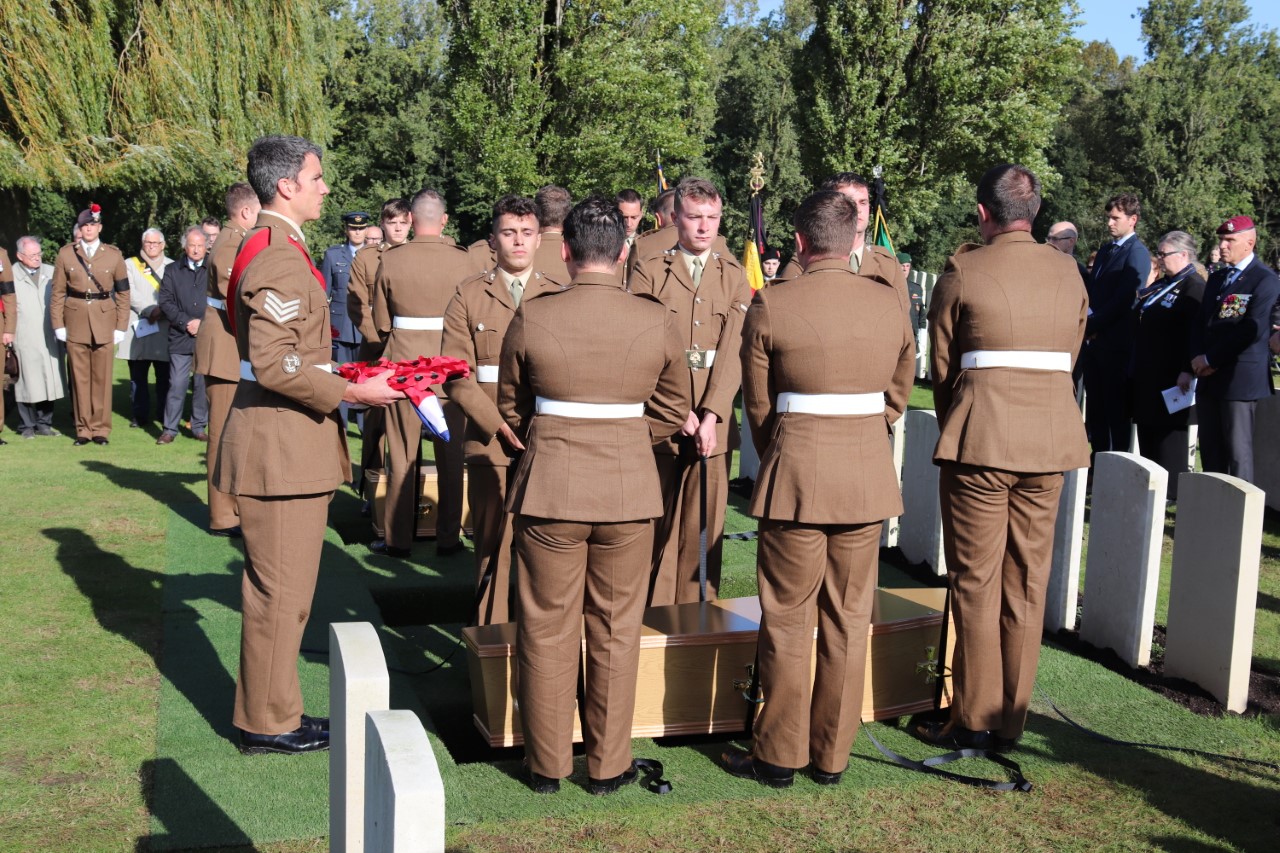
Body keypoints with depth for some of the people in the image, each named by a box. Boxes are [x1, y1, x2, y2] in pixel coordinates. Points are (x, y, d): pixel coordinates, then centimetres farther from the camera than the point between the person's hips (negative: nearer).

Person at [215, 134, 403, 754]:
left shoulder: (274, 248, 17)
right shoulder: (281, 257, -18)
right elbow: (275, 364, -25)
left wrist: (343, 377, 16)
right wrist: (351, 393, -19)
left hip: (287, 443, 11)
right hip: (281, 447, -11)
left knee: (282, 588, 19)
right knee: (280, 590, 1)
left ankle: (267, 710, 31)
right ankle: (268, 724, 14)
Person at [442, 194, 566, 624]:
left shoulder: (560, 296, 11)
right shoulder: (469, 295, 8)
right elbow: (456, 375, 1)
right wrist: (500, 425, -10)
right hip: (492, 445, -1)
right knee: (494, 547, 1)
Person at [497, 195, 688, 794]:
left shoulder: (532, 317, -7)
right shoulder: (657, 321, -4)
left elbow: (511, 408, 5)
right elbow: (672, 411, 7)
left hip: (549, 486, -1)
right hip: (629, 488, 1)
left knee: (548, 629, 11)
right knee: (615, 630, 13)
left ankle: (547, 764, 23)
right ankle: (608, 765, 22)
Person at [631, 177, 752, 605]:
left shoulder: (734, 276, 10)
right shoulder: (648, 273, 4)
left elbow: (733, 350, -1)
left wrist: (710, 414, -12)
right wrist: (678, 411, -12)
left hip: (713, 421, 2)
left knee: (704, 524, 3)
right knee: (658, 525, 0)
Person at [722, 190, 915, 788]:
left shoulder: (770, 306, -8)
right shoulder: (891, 303, 2)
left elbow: (759, 405, 0)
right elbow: (897, 396, 10)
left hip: (796, 476, -3)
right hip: (869, 479, 4)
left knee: (787, 622, 7)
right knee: (848, 621, 12)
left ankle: (778, 755, 18)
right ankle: (832, 755, 22)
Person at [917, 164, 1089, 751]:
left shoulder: (963, 271, -5)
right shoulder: (1069, 273, 9)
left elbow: (942, 367, 1)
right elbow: (1067, 359, 13)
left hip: (980, 441, -4)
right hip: (1050, 443, 5)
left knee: (976, 586, 4)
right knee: (1027, 587, 11)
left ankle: (974, 720, 11)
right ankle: (1010, 721, 20)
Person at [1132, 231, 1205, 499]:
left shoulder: (1194, 286, -12)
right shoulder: (1161, 284, 17)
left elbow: (1195, 332, -20)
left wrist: (1187, 371, -26)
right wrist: (1135, 366, 17)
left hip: (1170, 375, -9)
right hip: (1147, 373, 9)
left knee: (1168, 430, -3)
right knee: (1147, 430, 13)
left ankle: (1170, 490, 4)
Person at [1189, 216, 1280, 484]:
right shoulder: (1216, 279, 19)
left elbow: (1253, 330, -17)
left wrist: (1210, 359, -13)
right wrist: (1198, 358, -2)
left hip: (1239, 379, -7)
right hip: (1208, 378, 8)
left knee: (1238, 451, -5)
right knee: (1210, 449, 9)